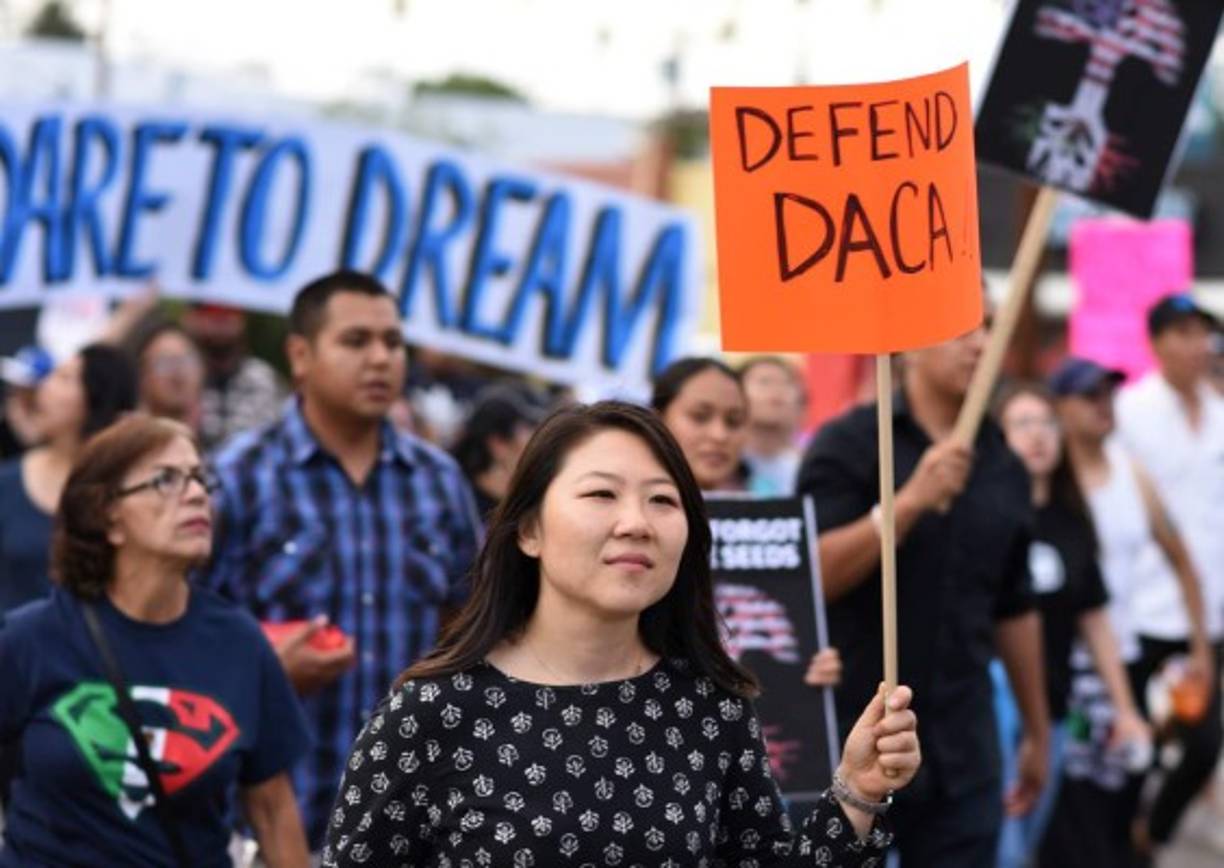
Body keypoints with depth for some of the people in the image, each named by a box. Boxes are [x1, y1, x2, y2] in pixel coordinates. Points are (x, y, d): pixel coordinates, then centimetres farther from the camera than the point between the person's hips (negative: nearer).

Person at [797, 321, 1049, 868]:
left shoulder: (1003, 468, 11)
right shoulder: (849, 445, -5)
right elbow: (812, 575, -16)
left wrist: (1037, 731, 19)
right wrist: (911, 500, -24)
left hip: (962, 746, 4)